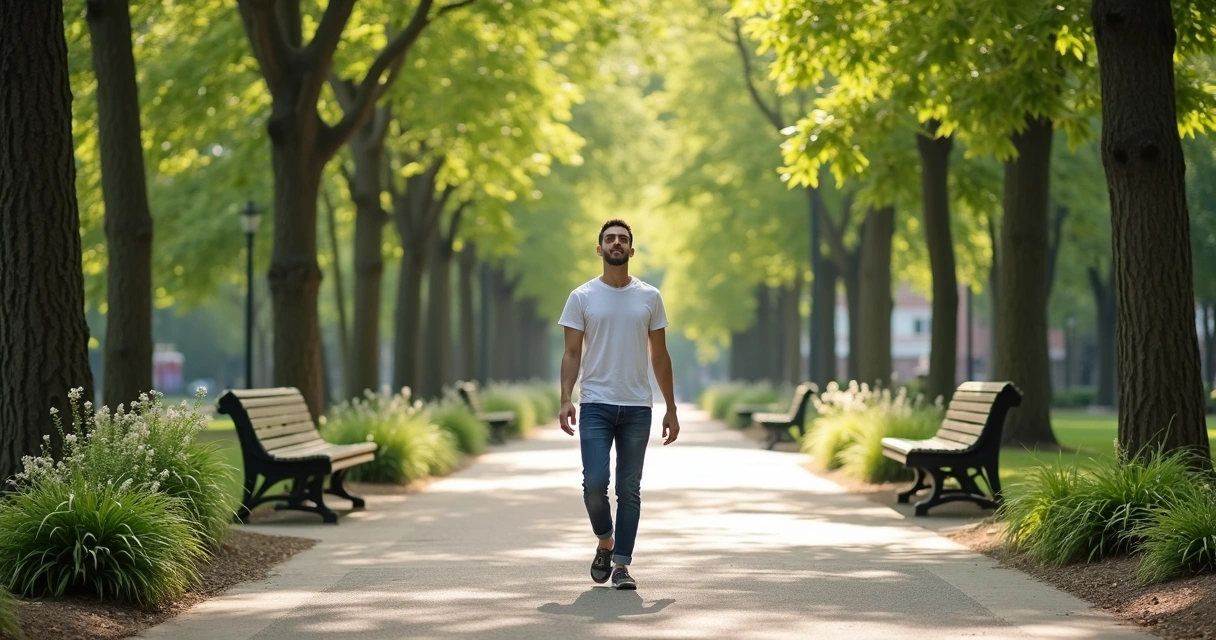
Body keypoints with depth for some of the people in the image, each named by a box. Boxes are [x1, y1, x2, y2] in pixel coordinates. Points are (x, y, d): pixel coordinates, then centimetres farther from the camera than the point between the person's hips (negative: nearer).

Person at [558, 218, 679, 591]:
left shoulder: (649, 298, 6)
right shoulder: (582, 298, 1)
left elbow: (660, 356, 9)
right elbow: (572, 353, -2)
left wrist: (671, 409, 6)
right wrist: (565, 399, -16)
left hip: (637, 407, 2)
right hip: (596, 405, -2)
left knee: (629, 489, 2)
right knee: (594, 483, -11)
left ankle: (621, 563, 7)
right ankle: (605, 543, 15)